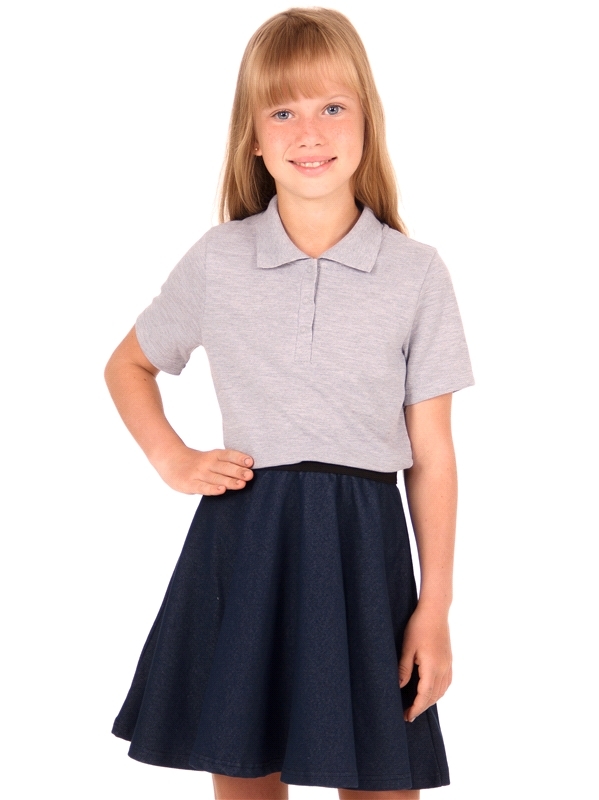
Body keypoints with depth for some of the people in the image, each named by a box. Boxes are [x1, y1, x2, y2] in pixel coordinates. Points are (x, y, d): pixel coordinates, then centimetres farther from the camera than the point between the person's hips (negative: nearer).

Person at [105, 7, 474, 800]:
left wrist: (435, 607, 0)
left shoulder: (416, 273, -1)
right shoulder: (217, 261, 1)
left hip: (363, 545, -1)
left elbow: (432, 456, 1)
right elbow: (127, 366, 18)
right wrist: (172, 458, 2)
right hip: (242, 540, 1)